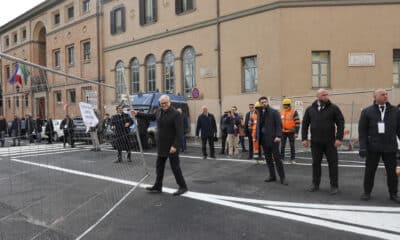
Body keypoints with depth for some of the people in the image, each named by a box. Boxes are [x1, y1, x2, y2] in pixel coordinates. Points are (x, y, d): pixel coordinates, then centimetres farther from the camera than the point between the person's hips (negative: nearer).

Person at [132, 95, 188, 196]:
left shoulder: (175, 114, -17)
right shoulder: (159, 112, 7)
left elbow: (179, 132, -21)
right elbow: (150, 116, 27)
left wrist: (175, 146, -26)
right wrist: (137, 114, 26)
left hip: (172, 146, -8)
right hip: (161, 146, 8)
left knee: (175, 167, -1)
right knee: (159, 166, 15)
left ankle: (183, 187, 13)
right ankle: (157, 187, 28)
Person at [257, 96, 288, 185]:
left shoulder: (274, 112, -4)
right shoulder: (260, 113, 12)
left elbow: (279, 125, -10)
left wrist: (278, 136, -20)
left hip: (273, 139, -6)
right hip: (264, 139, 6)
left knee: (277, 158, -3)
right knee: (268, 159, 10)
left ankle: (282, 177, 4)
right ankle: (272, 176, 20)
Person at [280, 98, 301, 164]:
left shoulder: (294, 112, -7)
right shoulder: (281, 111, 6)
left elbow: (297, 123, -9)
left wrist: (296, 133, -13)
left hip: (291, 132, -3)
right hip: (283, 132, 3)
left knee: (292, 146, 6)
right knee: (282, 145, 6)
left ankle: (292, 159, 15)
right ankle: (281, 158, 16)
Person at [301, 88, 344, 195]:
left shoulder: (333, 108, -2)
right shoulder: (310, 109, 5)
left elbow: (340, 123, -3)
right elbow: (305, 124, 8)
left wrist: (339, 138, -11)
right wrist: (304, 138, 1)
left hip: (330, 142, -2)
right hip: (315, 142, 2)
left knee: (333, 163, 4)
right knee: (316, 163, 10)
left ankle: (334, 186, 16)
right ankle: (315, 184, 23)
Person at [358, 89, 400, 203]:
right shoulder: (367, 112, 1)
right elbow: (362, 131, -1)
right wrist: (362, 147, -9)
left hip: (390, 147, 2)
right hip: (373, 148, -1)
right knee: (370, 171, 6)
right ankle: (367, 192, 19)